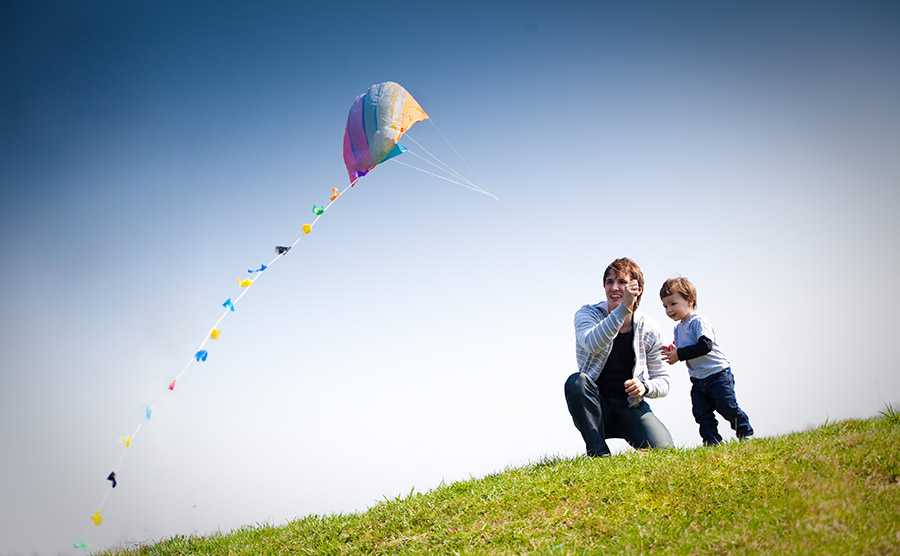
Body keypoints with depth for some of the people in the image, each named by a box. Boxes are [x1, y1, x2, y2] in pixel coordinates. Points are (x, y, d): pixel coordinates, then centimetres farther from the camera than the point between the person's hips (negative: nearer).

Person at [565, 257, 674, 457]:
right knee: (576, 382, -34)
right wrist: (624, 308, -37)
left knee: (663, 451, -25)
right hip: (595, 408, -1)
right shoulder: (587, 314, -6)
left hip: (632, 407, 1)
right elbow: (592, 344, -31)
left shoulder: (648, 329, 0)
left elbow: (663, 381, 4)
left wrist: (645, 387, -19)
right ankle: (599, 453, -24)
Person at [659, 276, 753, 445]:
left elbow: (705, 346, -31)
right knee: (701, 413, 2)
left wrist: (679, 355, -29)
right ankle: (712, 442, 7)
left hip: (718, 373, -8)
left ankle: (746, 434, 18)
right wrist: (673, 352, -7)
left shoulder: (698, 322, -18)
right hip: (698, 379, 8)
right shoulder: (678, 329, 10)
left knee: (728, 408, -1)